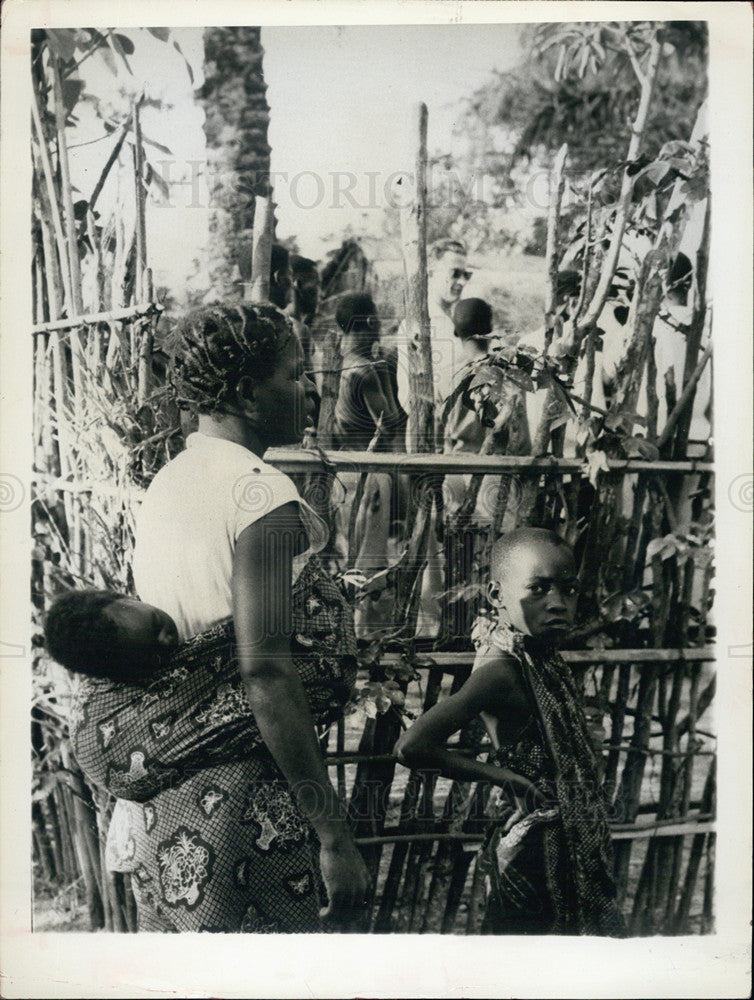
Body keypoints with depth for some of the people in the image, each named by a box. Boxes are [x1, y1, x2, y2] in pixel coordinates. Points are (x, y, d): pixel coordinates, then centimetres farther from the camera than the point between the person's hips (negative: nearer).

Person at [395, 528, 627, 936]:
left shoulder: (546, 662, 4)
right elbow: (412, 746, -32)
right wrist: (498, 773, -19)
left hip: (570, 841, 9)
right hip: (535, 846, -9)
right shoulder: (501, 670, -22)